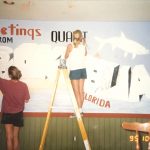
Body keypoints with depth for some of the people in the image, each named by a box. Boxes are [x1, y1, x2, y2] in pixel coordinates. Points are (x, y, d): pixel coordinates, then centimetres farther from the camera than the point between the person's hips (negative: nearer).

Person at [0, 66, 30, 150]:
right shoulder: (23, 85, -12)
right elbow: (26, 100, -5)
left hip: (7, 114, -1)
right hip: (18, 114, 2)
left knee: (9, 137, 4)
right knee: (16, 137, 14)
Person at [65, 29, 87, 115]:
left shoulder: (70, 45, -8)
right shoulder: (83, 45, 5)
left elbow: (66, 57, 3)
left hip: (74, 70, -5)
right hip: (82, 69, 5)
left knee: (76, 92, -3)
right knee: (81, 91, 9)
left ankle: (79, 110, -5)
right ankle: (80, 109, 15)